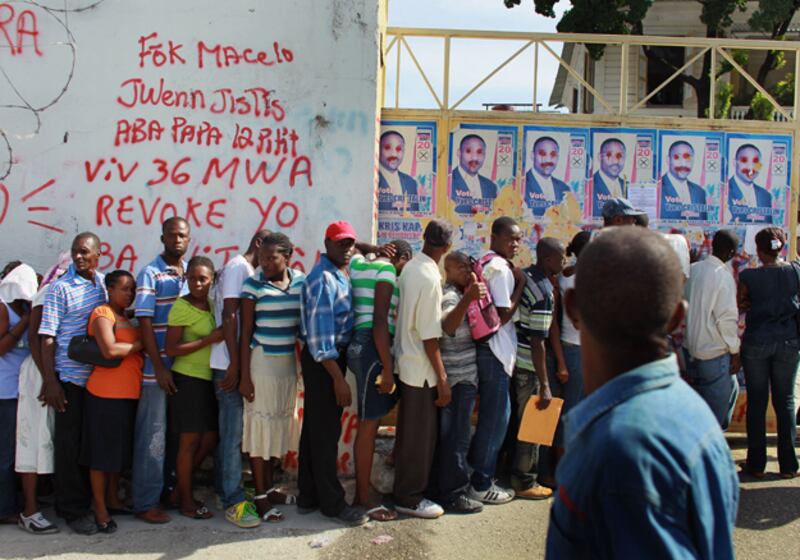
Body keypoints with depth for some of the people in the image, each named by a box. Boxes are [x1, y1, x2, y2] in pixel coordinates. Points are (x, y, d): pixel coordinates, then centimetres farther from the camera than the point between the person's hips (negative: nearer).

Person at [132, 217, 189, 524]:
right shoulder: (150, 274, -5)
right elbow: (145, 323, -9)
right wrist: (159, 368, -14)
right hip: (158, 367, -5)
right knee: (153, 435, -1)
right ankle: (146, 503, 7)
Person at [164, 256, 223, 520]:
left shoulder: (210, 305, 8)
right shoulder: (181, 307, -13)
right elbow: (170, 349, -17)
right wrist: (210, 339, -21)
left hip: (208, 379, 7)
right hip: (188, 379, -7)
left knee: (210, 439, 12)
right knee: (190, 441, 1)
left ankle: (180, 486, 28)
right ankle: (186, 501, 15)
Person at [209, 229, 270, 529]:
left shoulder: (247, 270, 18)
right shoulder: (239, 267, -10)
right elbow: (229, 315, -18)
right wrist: (234, 363, -22)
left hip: (236, 361, 9)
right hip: (230, 362, -9)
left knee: (229, 430, 16)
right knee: (233, 433, -7)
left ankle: (223, 487, 26)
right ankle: (233, 501, -4)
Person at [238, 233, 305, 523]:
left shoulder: (301, 281, 2)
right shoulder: (253, 285, -9)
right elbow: (246, 333, -7)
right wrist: (245, 376, -9)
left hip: (289, 360, 5)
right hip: (262, 360, -4)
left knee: (280, 421, 12)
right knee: (260, 422, 0)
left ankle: (269, 486, 26)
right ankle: (260, 495, 8)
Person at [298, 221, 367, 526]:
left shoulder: (341, 274, 9)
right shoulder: (323, 278, -18)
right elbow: (319, 333, -22)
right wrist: (338, 378, -23)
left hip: (333, 356, 10)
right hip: (322, 360, -10)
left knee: (315, 427, 14)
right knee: (327, 431, -2)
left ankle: (308, 496, 24)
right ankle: (332, 502, 7)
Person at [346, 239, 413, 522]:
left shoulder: (360, 264, 14)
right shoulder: (387, 269, -9)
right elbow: (380, 320, -17)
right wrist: (388, 368, -19)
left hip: (358, 344, 9)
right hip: (372, 348, -9)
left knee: (367, 423, 14)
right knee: (369, 424, -3)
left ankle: (360, 493, 21)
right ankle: (365, 498, 4)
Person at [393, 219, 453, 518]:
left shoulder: (410, 267, 3)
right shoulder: (430, 278, -22)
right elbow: (429, 335, -22)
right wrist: (442, 378, -17)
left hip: (407, 362, 9)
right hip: (422, 369, -9)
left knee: (411, 431, 19)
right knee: (420, 435, 3)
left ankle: (406, 488, 32)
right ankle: (410, 497, 14)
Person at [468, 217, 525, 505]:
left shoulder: (484, 263, 12)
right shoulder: (501, 269, -17)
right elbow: (504, 315, -19)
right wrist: (520, 284, -12)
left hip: (485, 348, 10)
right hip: (497, 351, -10)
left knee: (490, 414, 20)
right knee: (495, 417, 0)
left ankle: (477, 466, 30)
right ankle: (482, 485, 9)